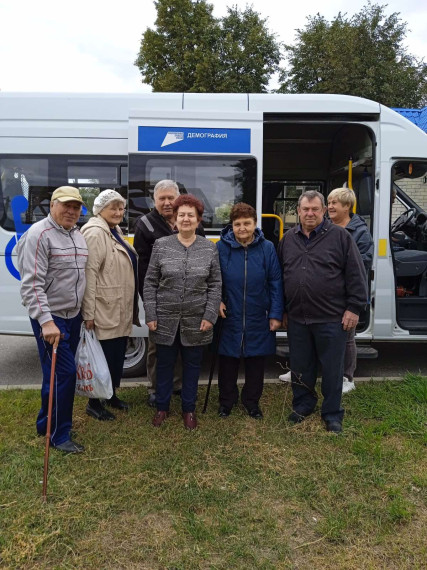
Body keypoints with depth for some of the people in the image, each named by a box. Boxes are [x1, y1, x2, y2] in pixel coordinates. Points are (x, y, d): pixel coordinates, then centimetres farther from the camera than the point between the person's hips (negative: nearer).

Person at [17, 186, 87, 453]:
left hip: (73, 316, 8)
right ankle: (59, 435, 10)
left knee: (62, 372, 14)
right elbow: (32, 284, -20)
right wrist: (46, 321, -26)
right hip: (50, 317, -8)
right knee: (64, 373, -6)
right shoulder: (39, 234, -14)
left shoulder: (79, 236, 10)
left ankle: (47, 423, 31)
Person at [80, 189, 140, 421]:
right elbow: (89, 274, -22)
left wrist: (131, 308, 20)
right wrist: (89, 313, -25)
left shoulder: (115, 231, 14)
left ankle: (111, 395, 34)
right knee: (104, 355, 2)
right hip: (105, 309, -9)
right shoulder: (96, 233, -16)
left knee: (118, 354, 18)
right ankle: (93, 403, 18)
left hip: (121, 308, 9)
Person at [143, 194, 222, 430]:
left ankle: (189, 409, 29)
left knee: (192, 365, 12)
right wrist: (150, 315, -5)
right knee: (164, 364, 12)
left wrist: (210, 316, -6)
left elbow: (215, 285, 1)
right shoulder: (161, 245, -2)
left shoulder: (210, 248, 0)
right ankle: (162, 407, 30)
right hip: (165, 319, 0)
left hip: (196, 320, 1)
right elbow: (150, 283, 0)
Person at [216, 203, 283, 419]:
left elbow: (275, 283, -3)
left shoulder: (267, 248, -4)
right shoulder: (221, 247, -6)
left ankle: (252, 401, 33)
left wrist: (276, 314, -5)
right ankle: (226, 401, 32)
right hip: (229, 318, 0)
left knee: (256, 363, 14)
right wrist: (217, 301, -10)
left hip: (258, 320, 1)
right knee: (227, 362, 12)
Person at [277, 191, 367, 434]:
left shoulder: (340, 236, -4)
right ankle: (303, 406, 35)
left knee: (332, 369, 8)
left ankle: (332, 414, 24)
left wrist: (354, 308, -9)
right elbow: (279, 277, 15)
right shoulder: (288, 239, 9)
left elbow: (356, 275, -5)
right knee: (300, 367, 16)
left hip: (331, 318, -4)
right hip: (296, 318, 4)